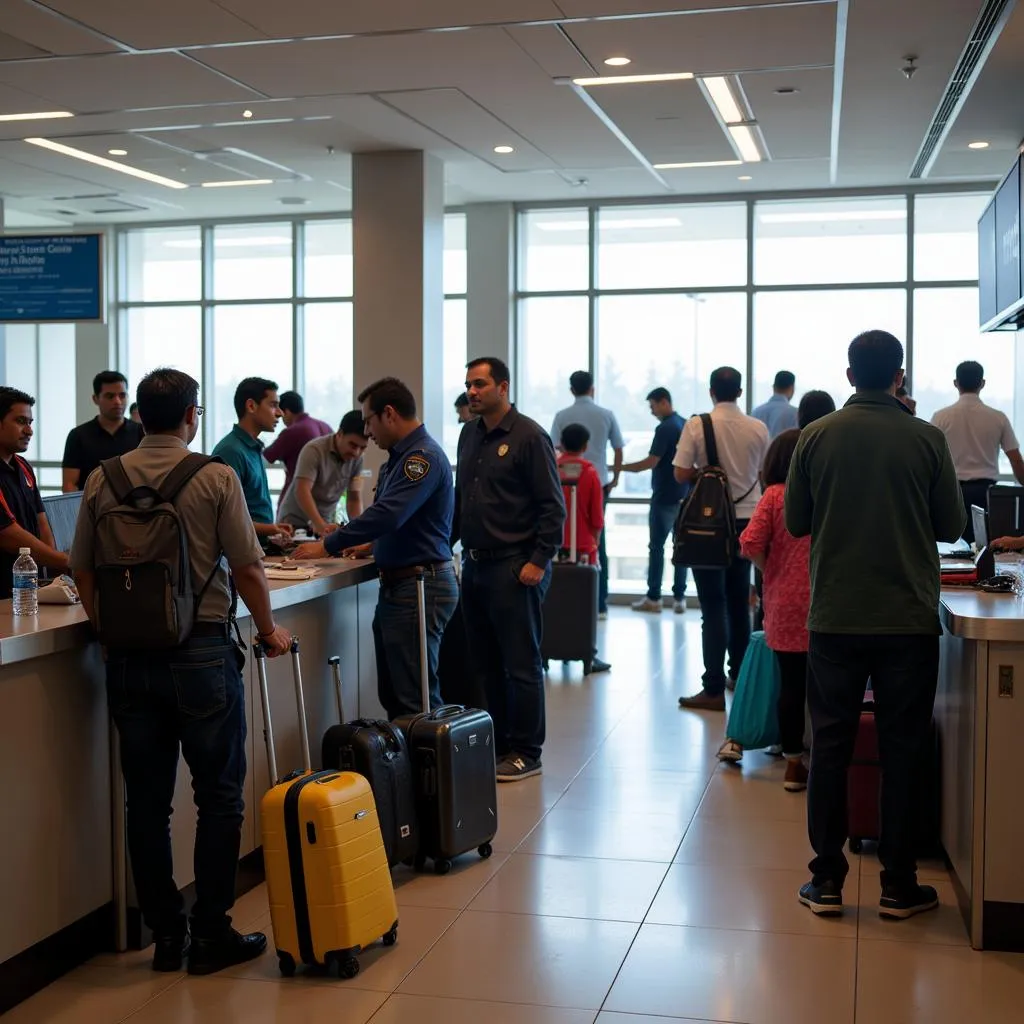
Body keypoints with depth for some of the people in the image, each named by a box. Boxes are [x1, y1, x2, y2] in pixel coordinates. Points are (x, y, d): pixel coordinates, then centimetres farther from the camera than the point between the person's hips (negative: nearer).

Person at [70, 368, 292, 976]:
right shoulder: (215, 479, -8)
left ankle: (166, 935, 19)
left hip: (128, 658, 4)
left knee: (147, 801, 11)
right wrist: (269, 631, 7)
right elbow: (247, 568, -8)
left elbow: (83, 571, 7)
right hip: (201, 654, -4)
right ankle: (212, 936, 11)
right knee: (219, 797, 7)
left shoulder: (103, 481, 3)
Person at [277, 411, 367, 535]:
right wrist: (320, 525, -38)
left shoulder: (357, 459, -2)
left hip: (326, 523, 4)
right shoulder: (314, 450, -18)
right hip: (295, 522, -4)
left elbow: (354, 499, 1)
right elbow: (302, 491, -26)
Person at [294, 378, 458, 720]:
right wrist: (373, 544, 17)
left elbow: (388, 513, -26)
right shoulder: (400, 457, 16)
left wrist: (327, 546, -22)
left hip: (421, 587, -10)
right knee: (392, 694, 13)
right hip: (397, 585, 10)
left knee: (415, 698, -7)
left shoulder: (423, 457, -16)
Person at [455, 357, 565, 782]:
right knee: (486, 664, 12)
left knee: (521, 664, 0)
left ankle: (525, 754, 8)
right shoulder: (469, 435, 14)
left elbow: (552, 506, -10)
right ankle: (497, 745, 22)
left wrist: (539, 561, -15)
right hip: (474, 564, 7)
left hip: (513, 568, -7)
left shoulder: (529, 436, -8)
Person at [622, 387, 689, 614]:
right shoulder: (686, 425, 11)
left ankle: (653, 598, 5)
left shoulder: (665, 428, -15)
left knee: (657, 546, 0)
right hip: (684, 496, 8)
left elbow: (651, 462, -19)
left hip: (665, 497, -8)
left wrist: (619, 467, -13)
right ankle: (679, 598, 7)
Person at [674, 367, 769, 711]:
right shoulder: (758, 428, -2)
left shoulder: (697, 425, -11)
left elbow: (681, 474, -11)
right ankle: (739, 675, 28)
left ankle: (714, 690, -5)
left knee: (714, 605, -3)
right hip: (746, 519, 4)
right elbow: (763, 474, 8)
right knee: (739, 602, 17)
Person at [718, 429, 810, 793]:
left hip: (785, 605, 0)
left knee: (791, 684, 9)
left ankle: (794, 764, 16)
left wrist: (772, 570, 7)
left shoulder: (774, 496, -3)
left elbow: (750, 545, -10)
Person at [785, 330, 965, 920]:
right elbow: (953, 526, 2)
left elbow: (796, 522, 5)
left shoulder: (818, 437, -3)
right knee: (903, 750, 8)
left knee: (830, 747, 9)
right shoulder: (927, 439, -6)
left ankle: (827, 881, 13)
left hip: (834, 619, 1)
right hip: (908, 620, -1)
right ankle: (899, 885, 15)